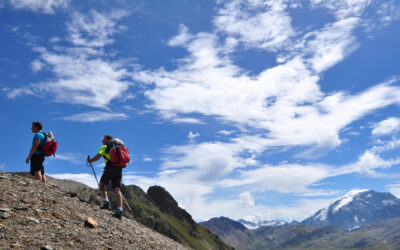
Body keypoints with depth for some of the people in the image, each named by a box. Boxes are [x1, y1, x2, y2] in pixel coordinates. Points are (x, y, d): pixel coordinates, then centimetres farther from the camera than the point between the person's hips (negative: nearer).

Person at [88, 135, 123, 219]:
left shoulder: (105, 147, 7)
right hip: (119, 169, 5)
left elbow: (97, 157, -3)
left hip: (110, 168, -5)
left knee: (101, 184, 15)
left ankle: (106, 202, 0)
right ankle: (119, 211, -11)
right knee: (117, 190, -1)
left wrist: (90, 160, 15)